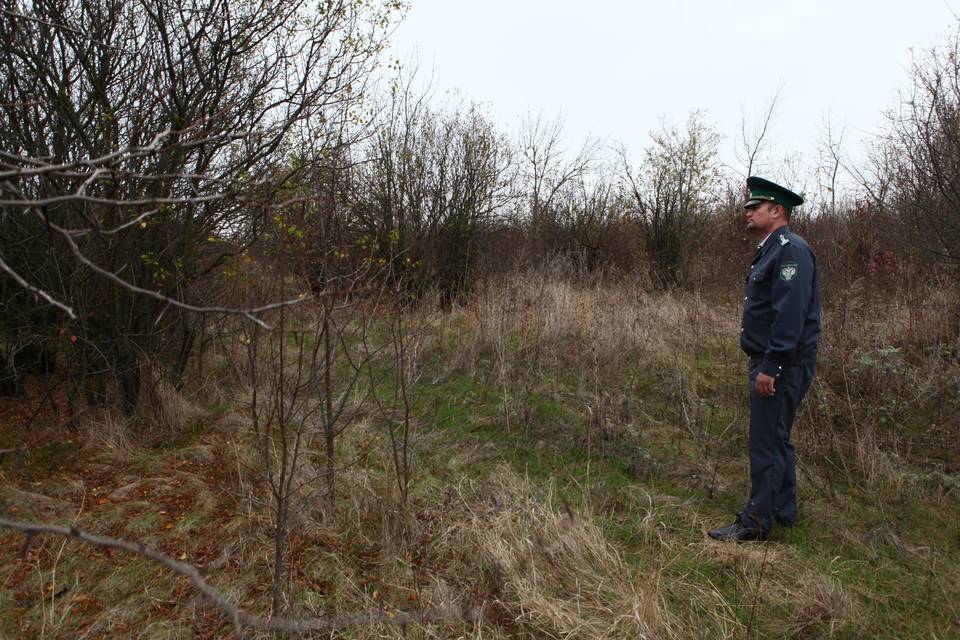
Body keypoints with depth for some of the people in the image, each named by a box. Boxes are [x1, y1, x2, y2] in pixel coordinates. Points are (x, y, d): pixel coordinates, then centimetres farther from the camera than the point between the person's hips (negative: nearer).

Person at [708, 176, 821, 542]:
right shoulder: (772, 250, 17)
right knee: (776, 439, 18)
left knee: (766, 443, -4)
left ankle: (756, 522, 6)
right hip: (770, 363, 11)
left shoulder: (791, 250, -16)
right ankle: (783, 511, 31)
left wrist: (771, 368, -26)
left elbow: (790, 315, -24)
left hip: (782, 366, -11)